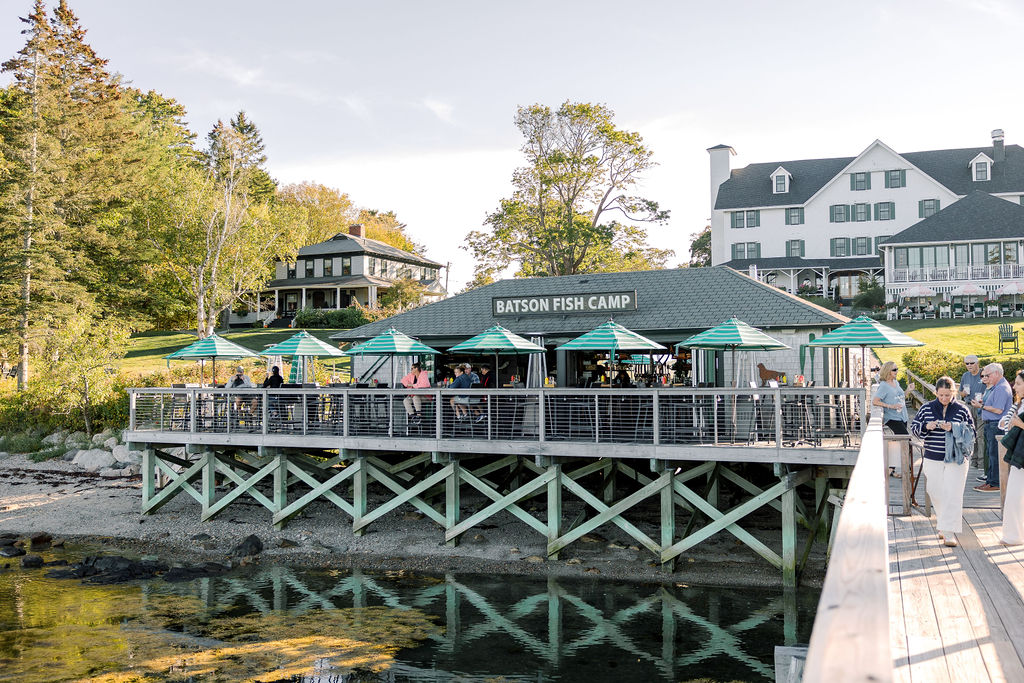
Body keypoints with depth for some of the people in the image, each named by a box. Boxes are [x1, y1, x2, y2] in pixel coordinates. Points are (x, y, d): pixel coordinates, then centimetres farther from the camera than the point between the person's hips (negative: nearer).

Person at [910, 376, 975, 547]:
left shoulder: (962, 409, 0)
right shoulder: (926, 408, 3)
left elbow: (971, 432, 0)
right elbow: (914, 428, 6)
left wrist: (953, 428, -17)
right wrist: (926, 427, -14)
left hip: (956, 459, -2)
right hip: (933, 460, 2)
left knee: (952, 495, -7)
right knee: (936, 494, 9)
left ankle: (949, 532, -5)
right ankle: (942, 526, 29)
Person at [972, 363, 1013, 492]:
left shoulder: (1002, 388, -16)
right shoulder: (995, 387, 18)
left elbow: (998, 410, -22)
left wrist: (981, 406, -15)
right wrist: (983, 403, 10)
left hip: (996, 426, -11)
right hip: (989, 425, 11)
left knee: (994, 454, -6)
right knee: (990, 453, 14)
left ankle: (995, 483, -2)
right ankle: (989, 480, 21)